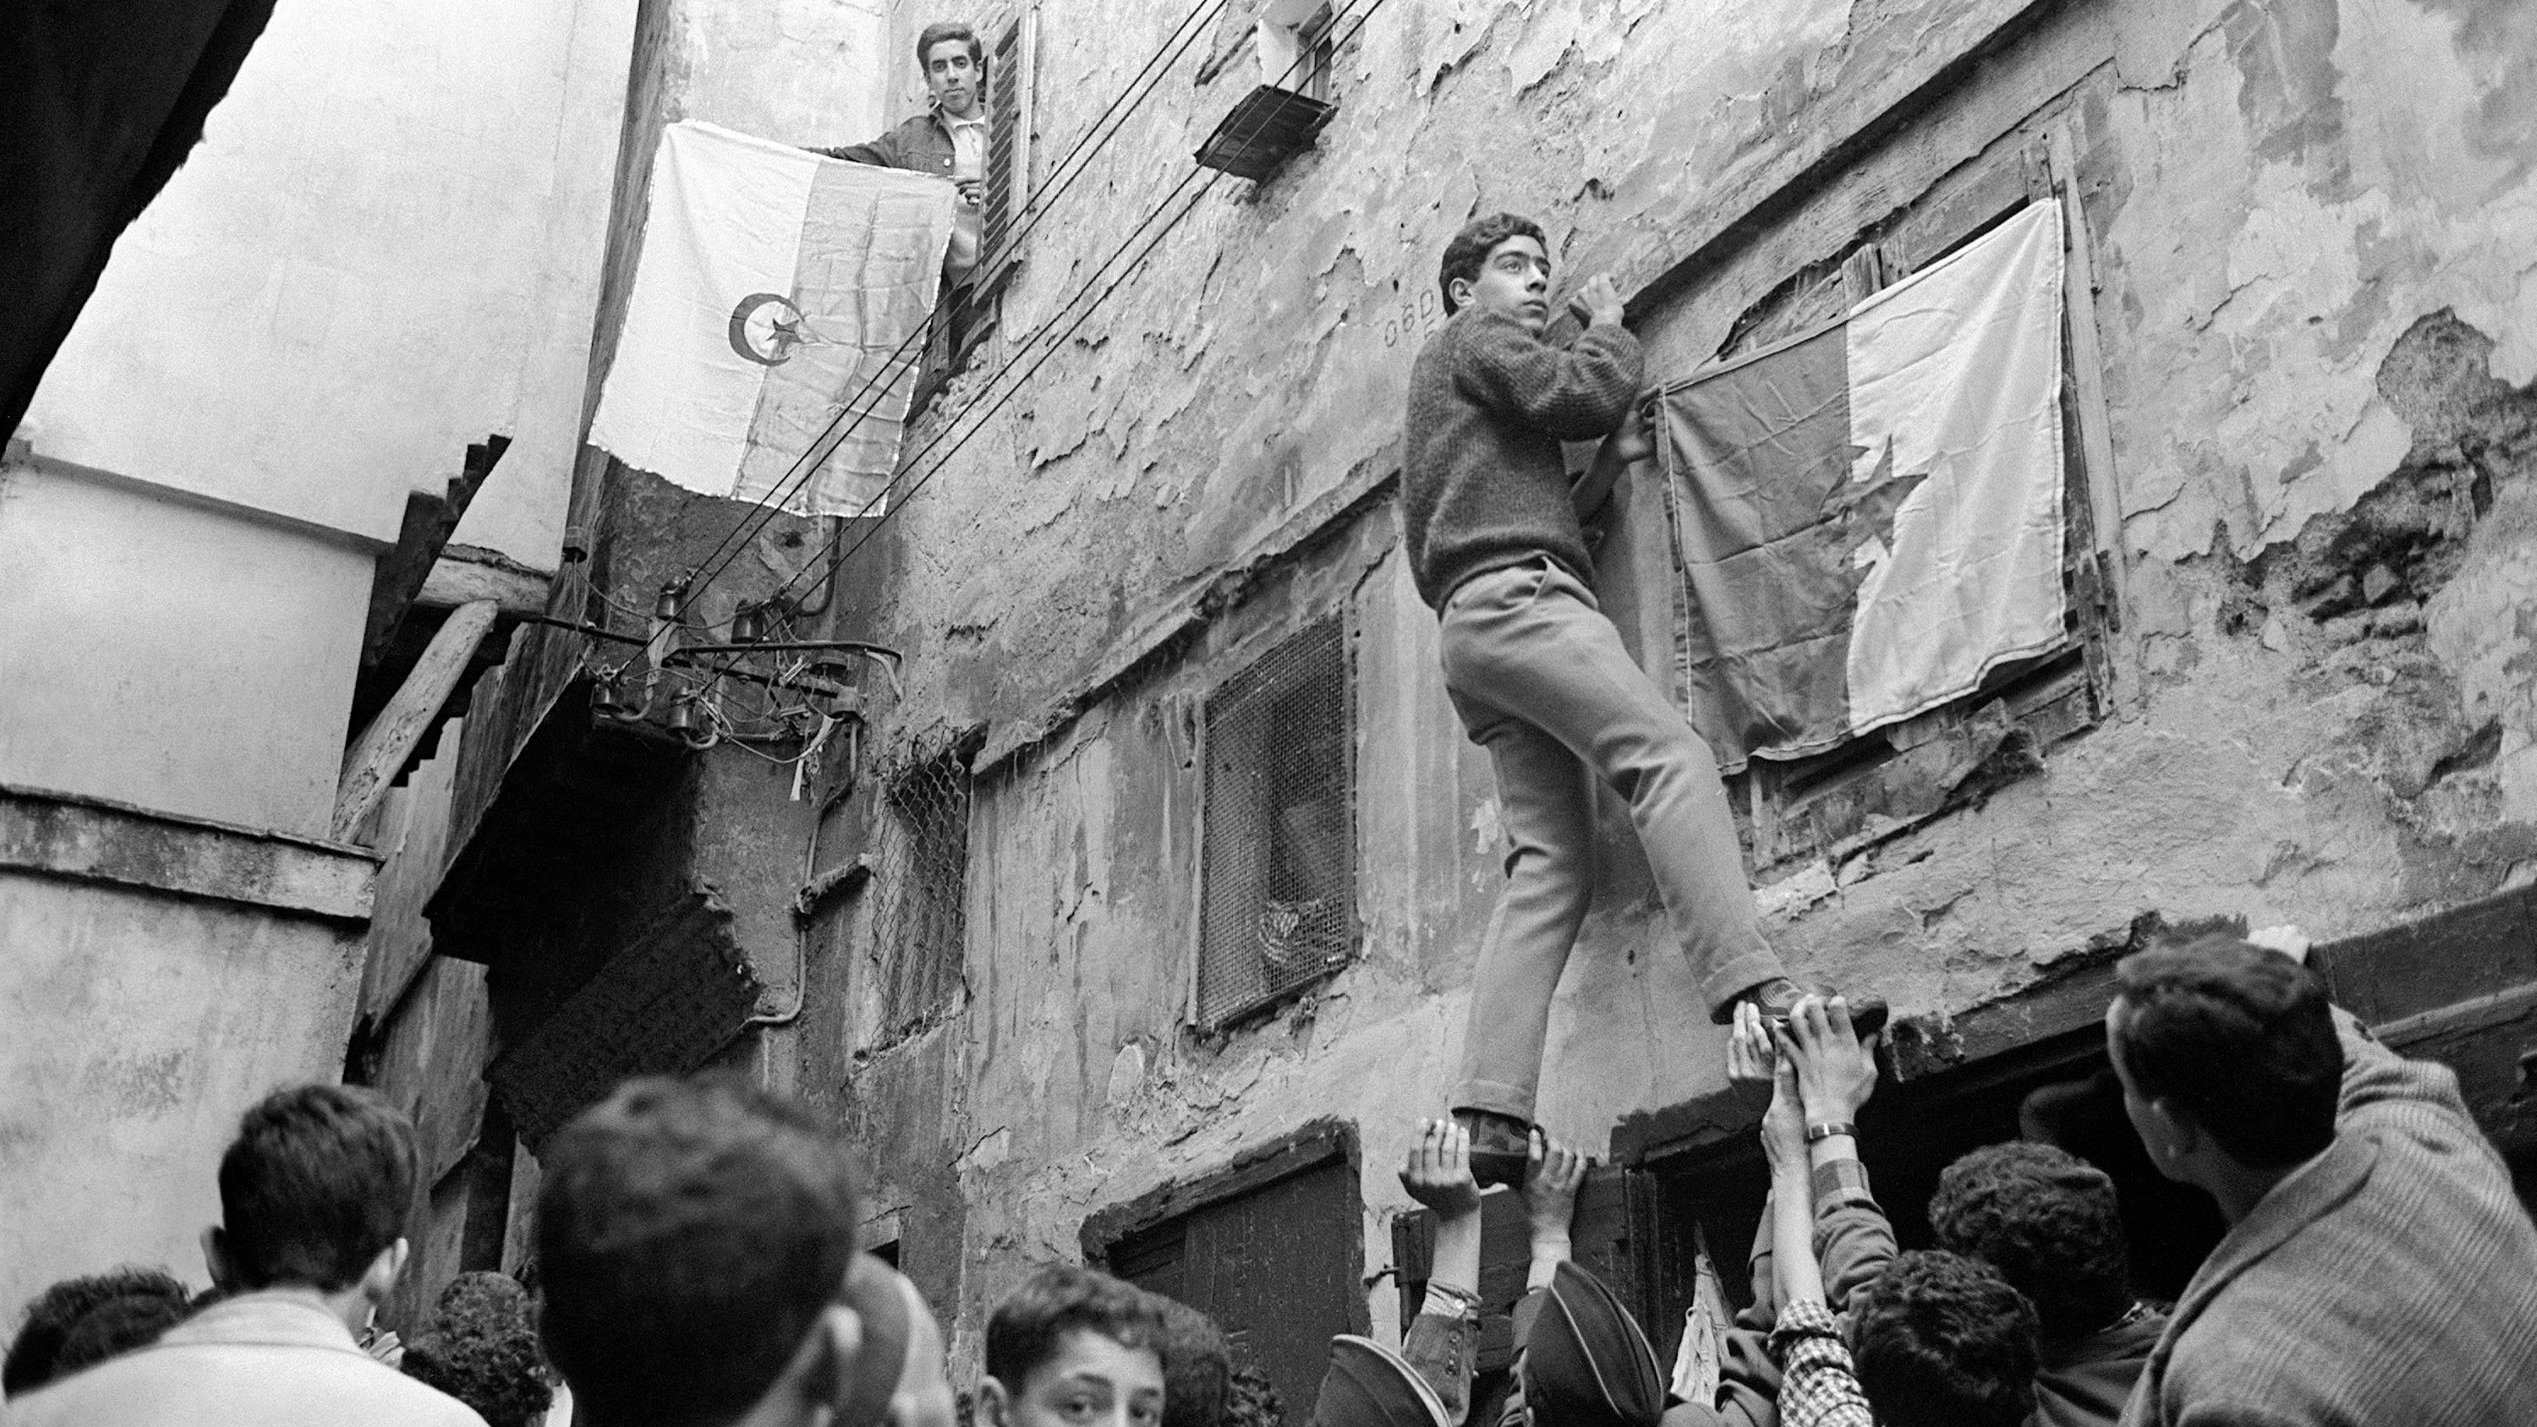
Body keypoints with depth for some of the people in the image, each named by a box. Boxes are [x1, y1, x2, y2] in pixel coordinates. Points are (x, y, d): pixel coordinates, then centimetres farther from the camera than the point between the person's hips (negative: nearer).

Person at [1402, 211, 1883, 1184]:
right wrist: (1610, 329, 16)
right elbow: (1576, 393, -4)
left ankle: (1491, 1123, -18)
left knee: (1550, 866, -5)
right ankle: (1755, 995, -44)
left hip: (1474, 631, 9)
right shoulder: (1472, 336, 13)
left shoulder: (1446, 393, 39)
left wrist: (1607, 467, 21)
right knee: (1670, 757, -26)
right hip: (1516, 600, -9)